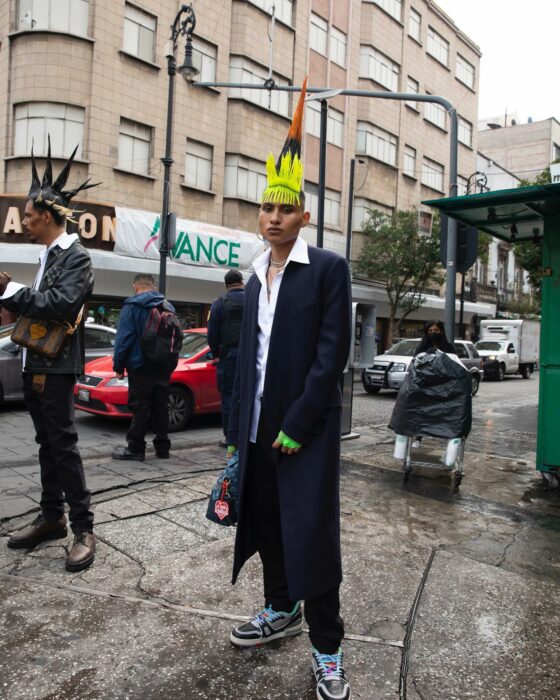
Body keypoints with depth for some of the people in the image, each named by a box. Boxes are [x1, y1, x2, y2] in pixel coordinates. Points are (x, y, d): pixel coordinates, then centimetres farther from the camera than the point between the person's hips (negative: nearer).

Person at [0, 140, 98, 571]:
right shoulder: (48, 255, 16)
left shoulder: (76, 257, -11)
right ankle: (52, 517, 25)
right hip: (35, 363, 9)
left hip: (56, 366, -9)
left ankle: (83, 528, 2)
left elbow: (62, 305, -24)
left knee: (63, 444, -7)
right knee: (47, 443, 14)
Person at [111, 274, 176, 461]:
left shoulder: (132, 305, -6)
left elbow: (124, 338, -11)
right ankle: (162, 447, 14)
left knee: (140, 407, -3)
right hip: (163, 366, 6)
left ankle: (135, 448, 1)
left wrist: (118, 365, -6)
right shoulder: (168, 306, 13)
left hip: (140, 366, -6)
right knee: (160, 406, 10)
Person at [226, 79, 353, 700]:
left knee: (312, 532, 0)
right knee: (266, 522, 16)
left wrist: (297, 424, -15)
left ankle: (326, 648, 17)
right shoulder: (255, 280, 13)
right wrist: (237, 429, 10)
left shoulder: (328, 268, -6)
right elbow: (247, 358, 14)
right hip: (257, 427, 6)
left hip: (306, 427, -6)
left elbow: (333, 352, -13)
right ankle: (282, 609, 37)